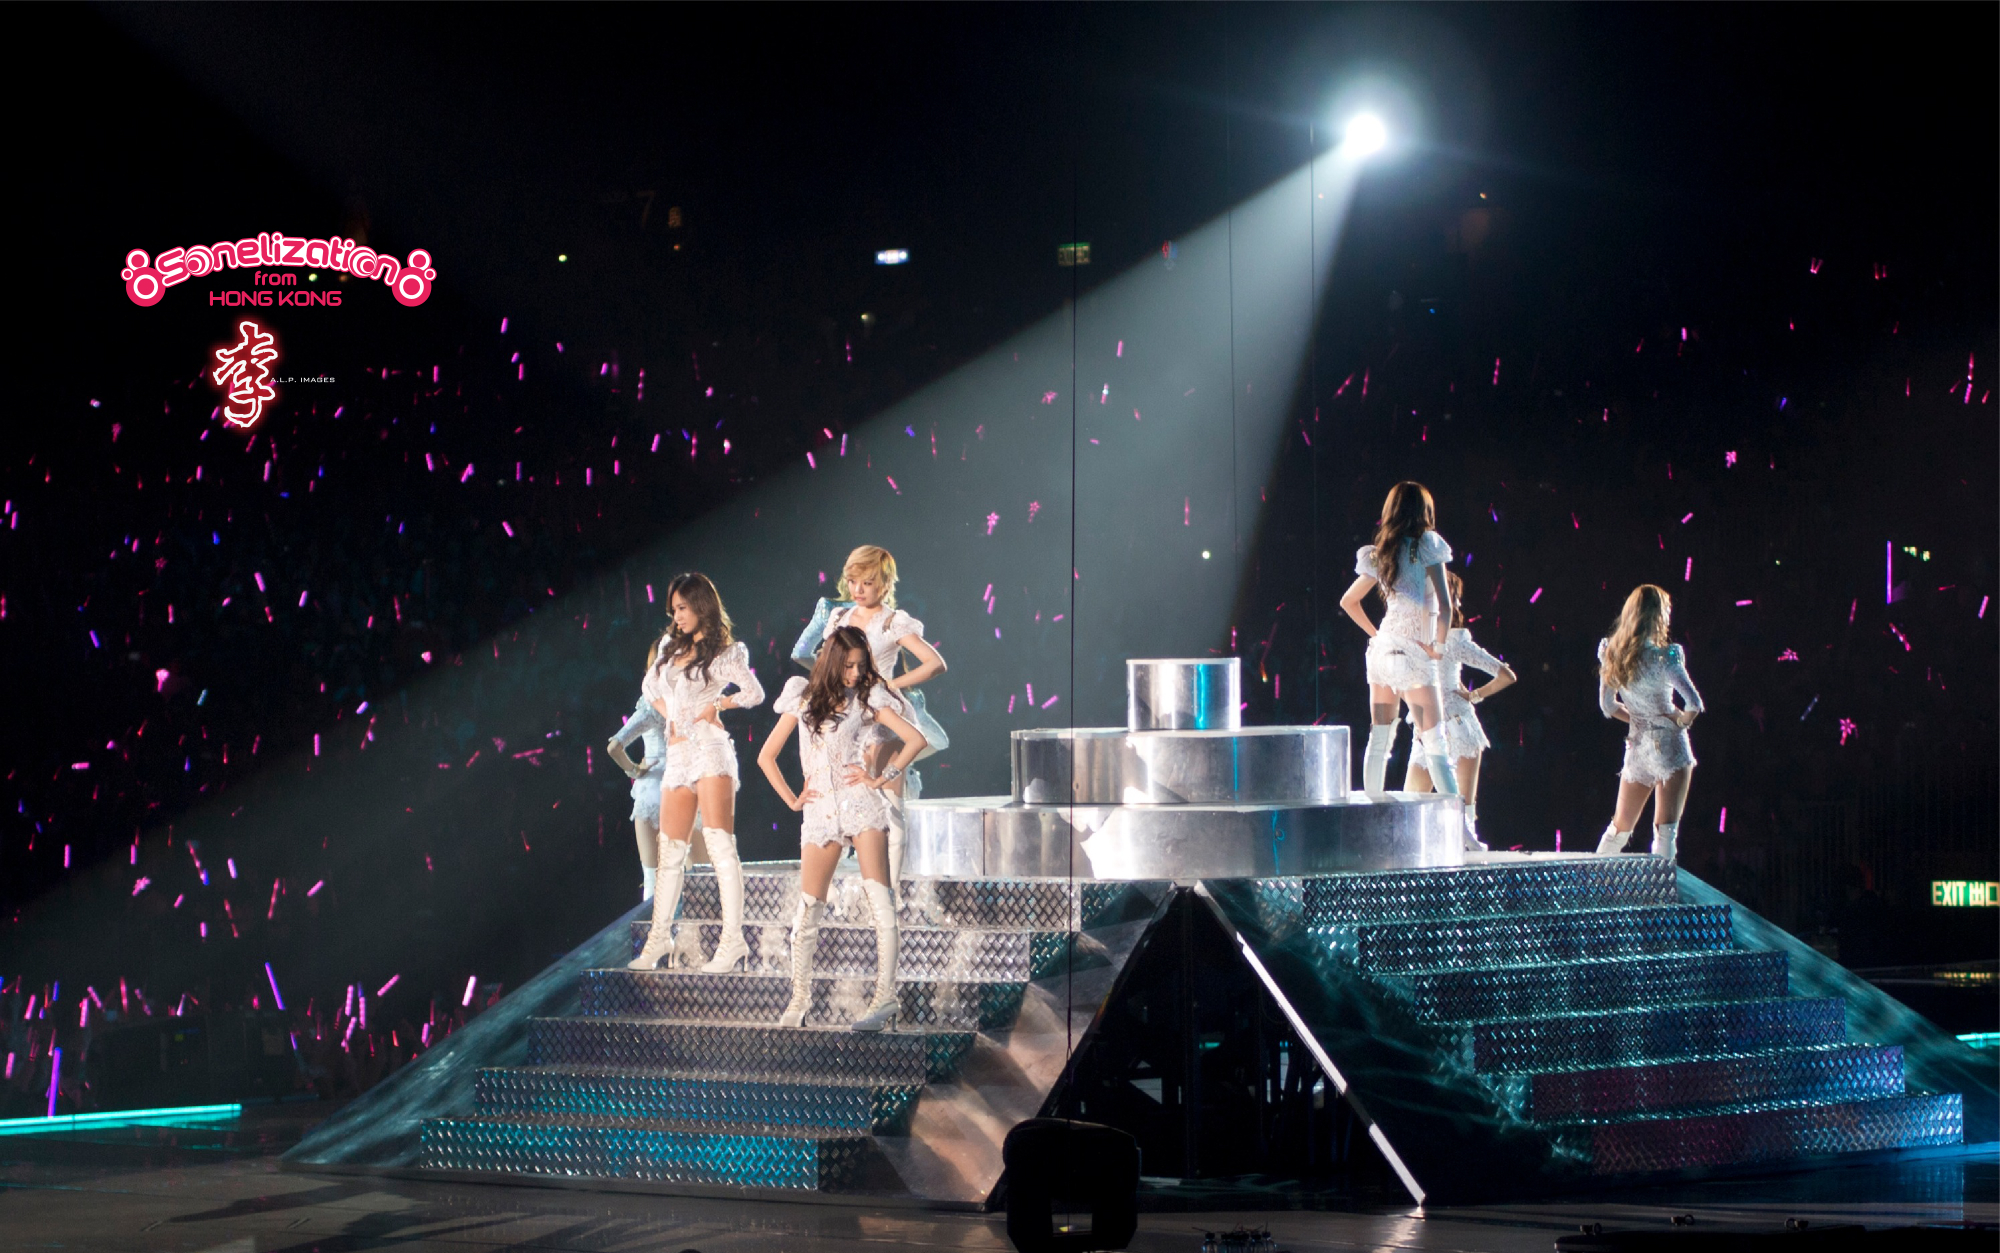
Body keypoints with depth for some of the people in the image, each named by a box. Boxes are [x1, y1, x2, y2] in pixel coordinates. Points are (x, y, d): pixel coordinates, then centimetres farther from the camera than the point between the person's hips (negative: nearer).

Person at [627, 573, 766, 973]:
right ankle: (659, 936, 17)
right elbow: (650, 688, 31)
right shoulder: (671, 648, 18)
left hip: (710, 748, -7)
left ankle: (732, 938, -19)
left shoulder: (723, 653, -1)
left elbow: (754, 692, -12)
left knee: (720, 844, -13)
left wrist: (714, 705, -4)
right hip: (678, 753, 7)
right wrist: (668, 716, 16)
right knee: (671, 850, 9)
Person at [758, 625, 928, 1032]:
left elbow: (915, 740, 0)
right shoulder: (804, 699, 12)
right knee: (808, 909, 1)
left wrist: (883, 778, -3)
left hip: (862, 802, -3)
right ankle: (799, 998, 13)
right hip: (821, 810, 3)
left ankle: (886, 997, -19)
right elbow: (766, 757, 16)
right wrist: (792, 799, 9)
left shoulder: (869, 697, 7)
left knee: (878, 898, -14)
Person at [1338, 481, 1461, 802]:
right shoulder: (1427, 546, -8)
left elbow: (1348, 601, 23)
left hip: (1383, 650, 6)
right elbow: (1445, 607, -16)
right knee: (1434, 745, -9)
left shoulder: (1379, 554, 10)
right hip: (1414, 656, -6)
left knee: (1379, 740, 9)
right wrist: (1438, 647, -5)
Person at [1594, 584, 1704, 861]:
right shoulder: (1663, 656, -16)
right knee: (1665, 829, -8)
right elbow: (1694, 703, -23)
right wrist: (1682, 720, -3)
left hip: (1636, 746, 6)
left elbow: (1607, 705, 10)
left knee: (1619, 828, 18)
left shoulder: (1610, 653, 1)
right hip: (1668, 744, -6)